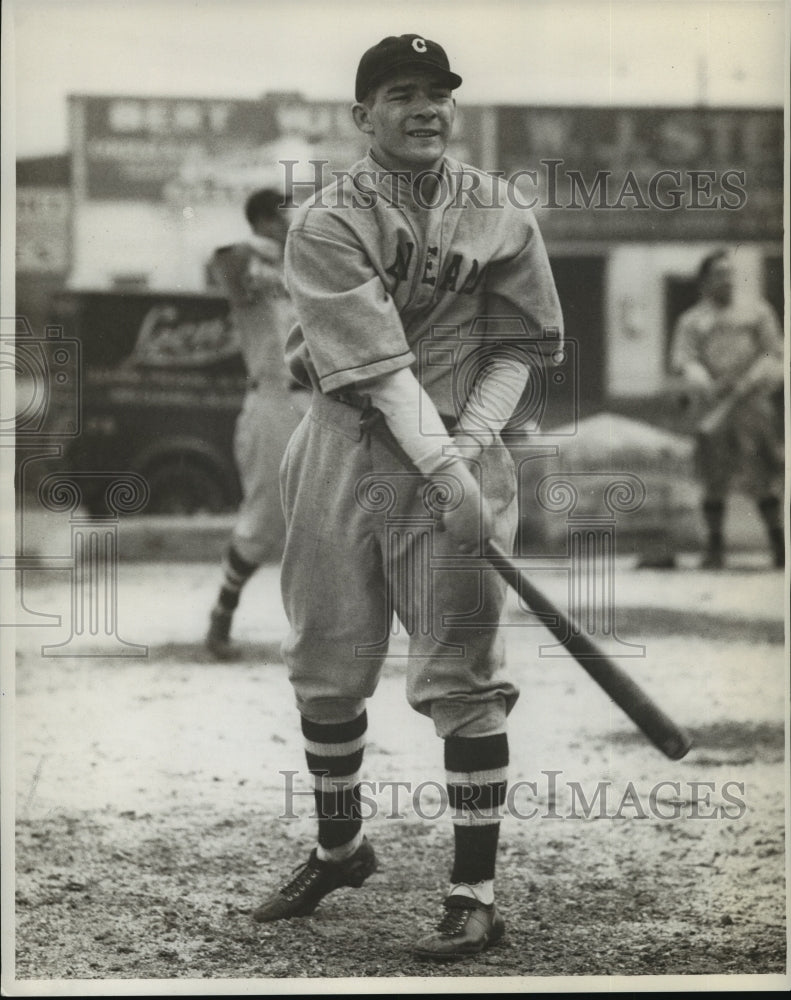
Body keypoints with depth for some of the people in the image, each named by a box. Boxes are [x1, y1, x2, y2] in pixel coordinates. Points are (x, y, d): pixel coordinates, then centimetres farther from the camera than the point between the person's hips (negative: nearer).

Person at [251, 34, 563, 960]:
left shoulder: (499, 216, 2)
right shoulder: (326, 223, -6)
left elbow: (519, 347, 4)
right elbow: (375, 364, -16)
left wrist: (471, 443, -12)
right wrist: (444, 475, -24)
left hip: (457, 449, -1)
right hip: (342, 449, 1)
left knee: (461, 675, -6)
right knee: (326, 665, 11)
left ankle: (475, 892, 1)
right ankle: (339, 847, 33)